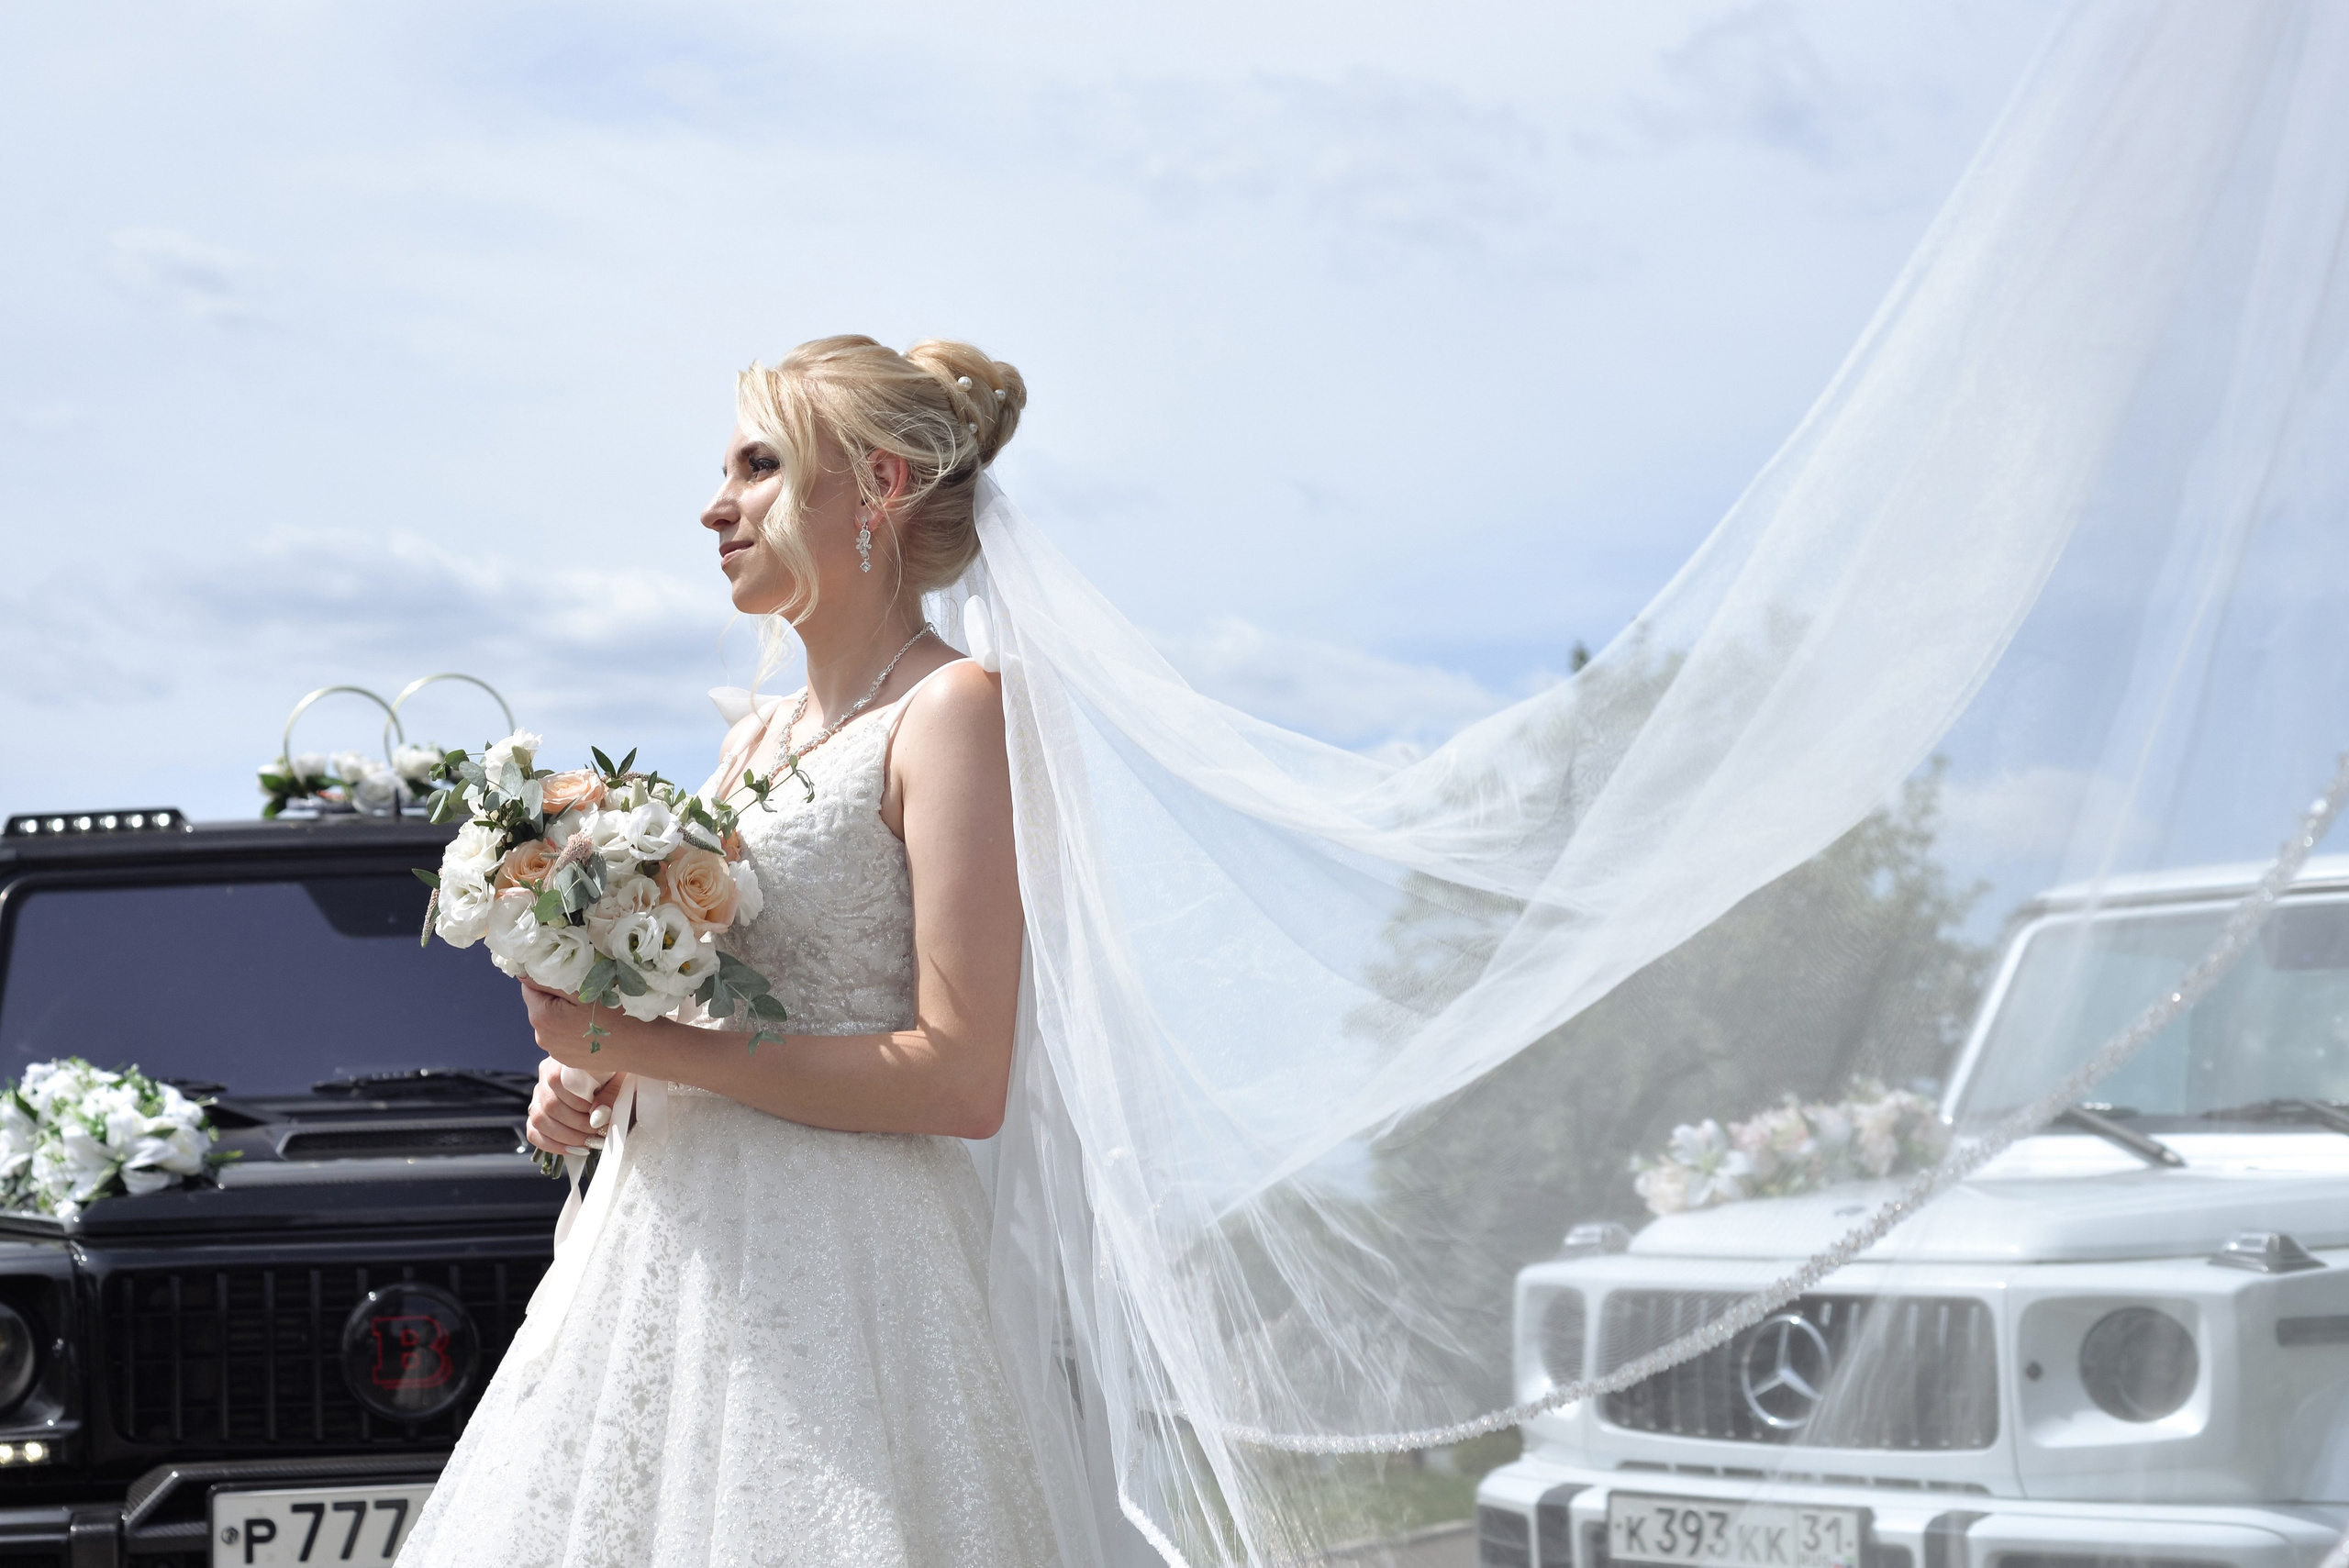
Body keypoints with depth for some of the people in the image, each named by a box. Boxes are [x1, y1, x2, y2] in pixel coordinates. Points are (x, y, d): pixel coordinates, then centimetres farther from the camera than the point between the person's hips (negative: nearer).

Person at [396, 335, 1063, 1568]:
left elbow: (961, 1079, -17)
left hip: (833, 1269, -8)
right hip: (668, 1252, 8)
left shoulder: (946, 711, -9)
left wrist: (646, 1046, -15)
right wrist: (596, 1081, 3)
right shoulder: (753, 739, 16)